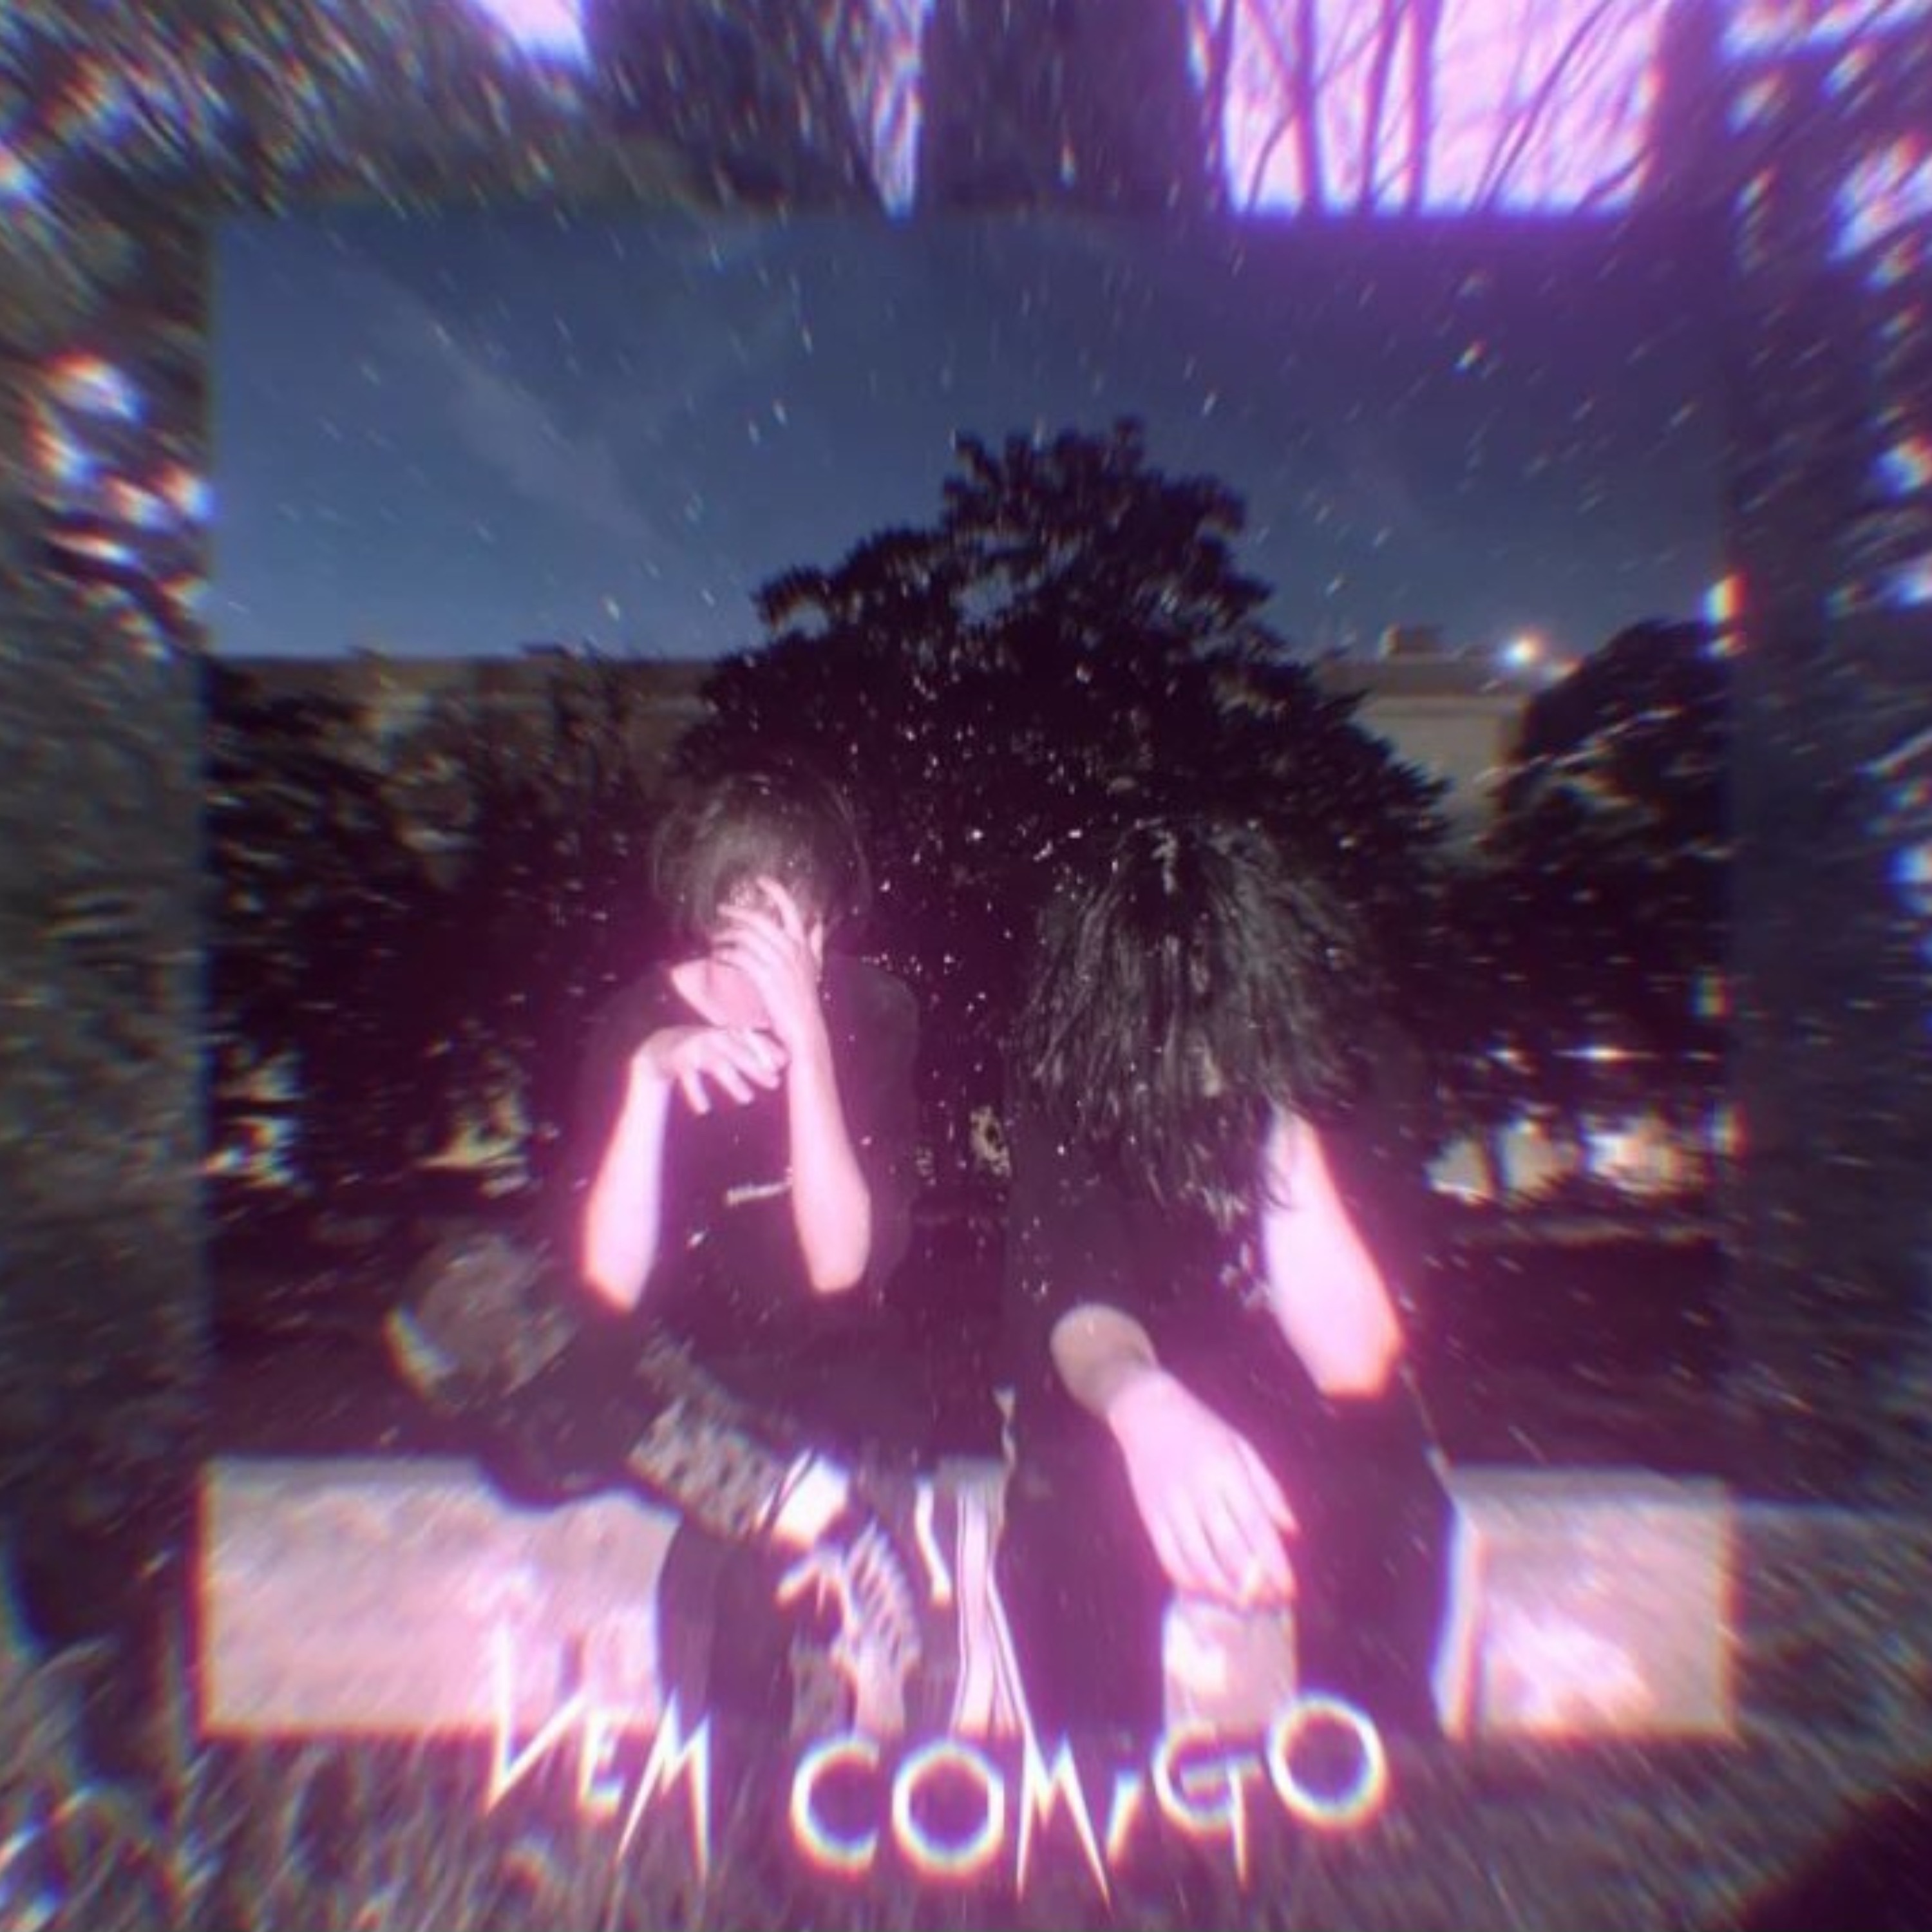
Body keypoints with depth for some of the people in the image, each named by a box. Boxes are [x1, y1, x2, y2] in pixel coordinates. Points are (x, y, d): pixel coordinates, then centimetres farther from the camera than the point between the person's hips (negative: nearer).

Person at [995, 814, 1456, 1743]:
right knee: (1073, 1537, -29)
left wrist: (1283, 1133, -32)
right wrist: (1144, 1405, -50)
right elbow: (1072, 1292, -28)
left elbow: (1356, 1363, -21)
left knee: (1392, 1506, -28)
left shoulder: (1322, 1087, -17)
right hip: (1120, 1446, 0)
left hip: (1304, 1457, 2)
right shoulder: (1071, 1100, -18)